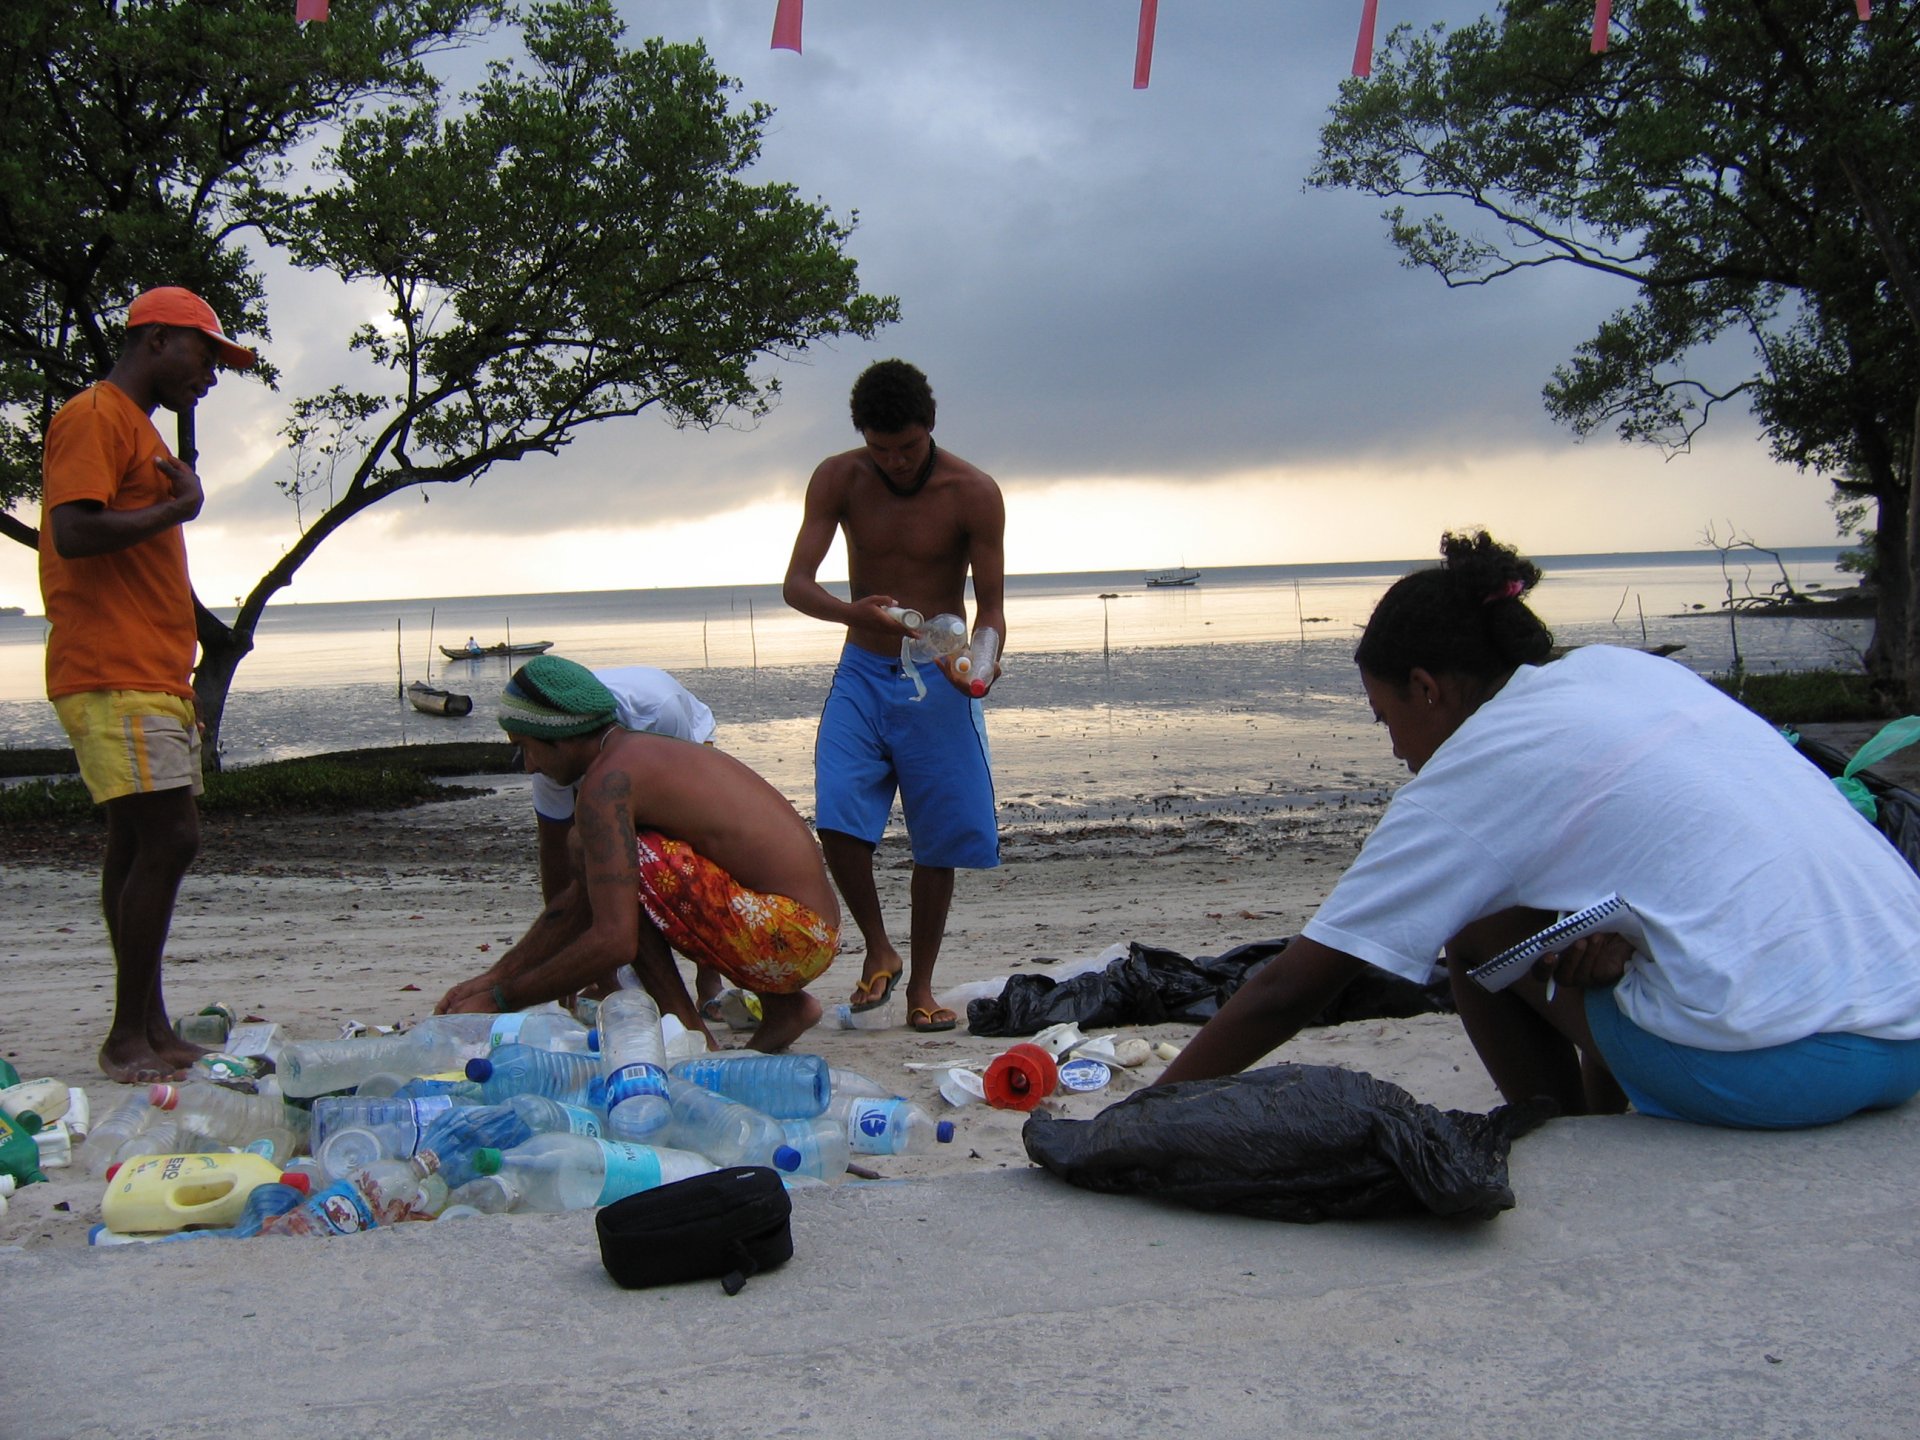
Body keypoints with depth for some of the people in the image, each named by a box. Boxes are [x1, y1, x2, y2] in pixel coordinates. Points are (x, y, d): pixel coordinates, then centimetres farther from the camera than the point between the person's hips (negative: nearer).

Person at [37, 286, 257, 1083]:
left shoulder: (137, 428, 25)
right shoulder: (92, 416, -6)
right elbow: (74, 533, -20)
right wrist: (178, 506, -10)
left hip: (152, 679, 10)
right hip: (113, 679, -10)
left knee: (142, 845, 7)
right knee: (168, 837, -14)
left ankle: (150, 1028, 10)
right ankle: (128, 1037, -8)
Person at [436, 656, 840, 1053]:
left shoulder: (609, 778, -14)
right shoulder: (647, 752, 17)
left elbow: (613, 942, -21)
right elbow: (577, 901, 24)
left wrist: (500, 1000, -10)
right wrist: (493, 978, 22)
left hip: (785, 934, -10)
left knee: (590, 847, -13)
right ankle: (783, 1006, 17)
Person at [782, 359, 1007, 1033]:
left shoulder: (973, 492, -12)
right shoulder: (838, 479, -7)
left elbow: (991, 603, -9)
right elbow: (796, 583, -14)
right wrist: (850, 611, -36)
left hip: (938, 680, -1)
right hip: (863, 672, 1)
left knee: (938, 839, 0)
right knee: (837, 820, -15)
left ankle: (921, 986, 15)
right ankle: (878, 950, 8)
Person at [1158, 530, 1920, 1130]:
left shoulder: (1470, 775, -2)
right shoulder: (1621, 666, 15)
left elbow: (1287, 992, 2)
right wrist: (1614, 930, 3)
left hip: (1778, 1065, -8)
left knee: (1477, 926, 5)